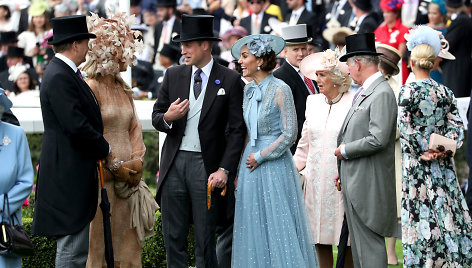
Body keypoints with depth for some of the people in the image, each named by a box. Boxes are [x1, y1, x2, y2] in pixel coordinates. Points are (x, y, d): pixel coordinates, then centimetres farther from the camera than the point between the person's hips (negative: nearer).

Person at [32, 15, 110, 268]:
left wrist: (99, 147, 8)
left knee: (77, 247, 14)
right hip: (68, 173, -11)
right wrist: (104, 148, -9)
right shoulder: (59, 77, -17)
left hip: (73, 174, 11)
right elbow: (76, 125, -23)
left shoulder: (64, 73, 15)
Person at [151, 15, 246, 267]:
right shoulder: (173, 75, 9)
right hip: (174, 163, 4)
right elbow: (156, 116, 14)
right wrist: (167, 118, -11)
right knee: (173, 237, 6)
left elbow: (237, 130, -3)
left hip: (206, 165, -4)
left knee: (205, 240, 0)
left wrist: (224, 169, -12)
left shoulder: (230, 80, -2)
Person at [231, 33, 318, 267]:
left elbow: (289, 135, -14)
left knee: (278, 226, -3)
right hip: (251, 163, 7)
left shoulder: (280, 90, -12)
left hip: (274, 166, -7)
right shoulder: (249, 90, 9)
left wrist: (260, 157, -10)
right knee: (254, 227, 8)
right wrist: (239, 169, 12)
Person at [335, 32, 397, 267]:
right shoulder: (364, 92, 15)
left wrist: (345, 151, -11)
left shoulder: (382, 94, -16)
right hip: (354, 180, 10)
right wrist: (343, 173, 17)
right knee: (357, 241, 14)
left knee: (370, 241, -8)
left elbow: (378, 139, -24)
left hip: (368, 184, -10)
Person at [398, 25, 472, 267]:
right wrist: (443, 148, -8)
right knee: (447, 210, 8)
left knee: (421, 214, -1)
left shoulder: (408, 91, -9)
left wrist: (423, 152, -9)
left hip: (417, 164, -4)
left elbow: (405, 126, -15)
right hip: (443, 164, 4)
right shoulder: (445, 92, 4)